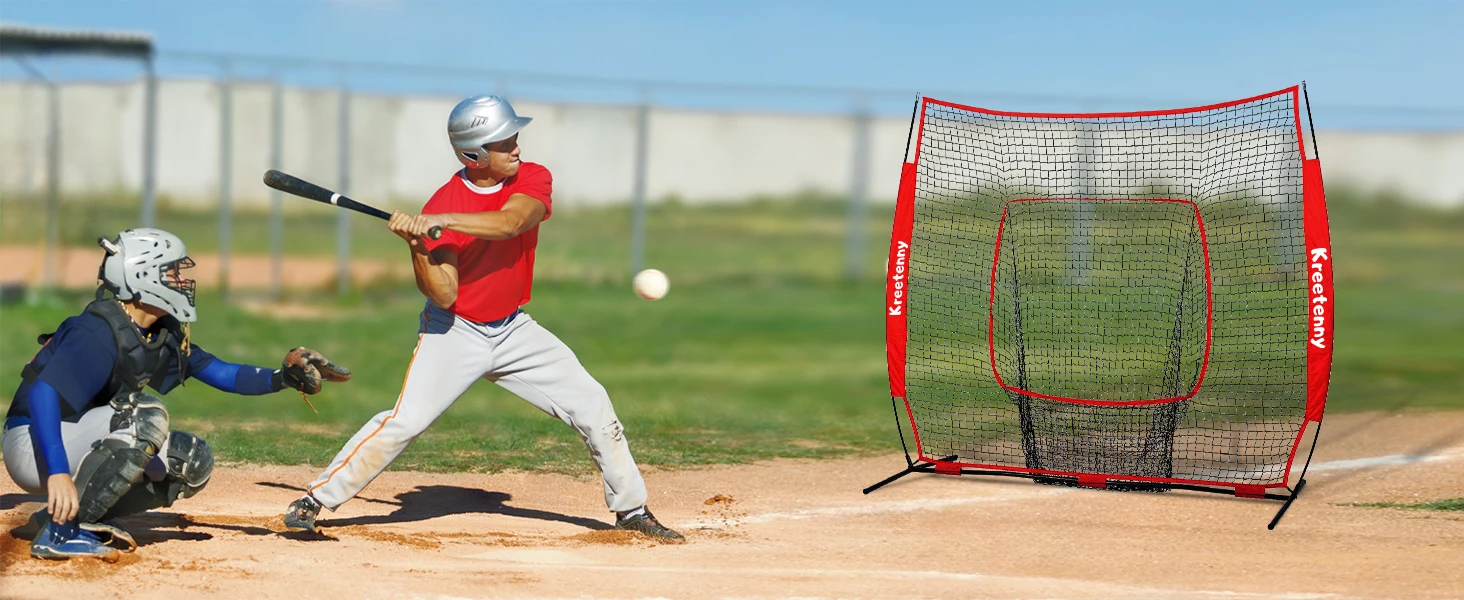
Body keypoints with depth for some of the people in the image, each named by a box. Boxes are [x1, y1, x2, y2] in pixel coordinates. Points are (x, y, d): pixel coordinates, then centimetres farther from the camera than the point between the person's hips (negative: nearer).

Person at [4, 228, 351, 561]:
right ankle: (61, 529, -28)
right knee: (146, 415, -30)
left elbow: (224, 374, 8)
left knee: (193, 461, 6)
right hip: (31, 446, -9)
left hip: (78, 446, 9)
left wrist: (283, 377, -10)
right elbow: (42, 394, -33)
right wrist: (58, 473, -44)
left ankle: (92, 519, -1)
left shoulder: (165, 335, 5)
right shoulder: (98, 333, -23)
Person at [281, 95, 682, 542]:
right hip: (455, 332, -4)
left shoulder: (533, 179, -10)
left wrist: (435, 223, -40)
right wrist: (416, 247, -36)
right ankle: (313, 500, -8)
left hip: (513, 329, 4)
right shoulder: (442, 206, -17)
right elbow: (443, 295, -20)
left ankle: (630, 509, 17)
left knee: (592, 405, 1)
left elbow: (508, 223, -32)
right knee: (406, 420, -18)